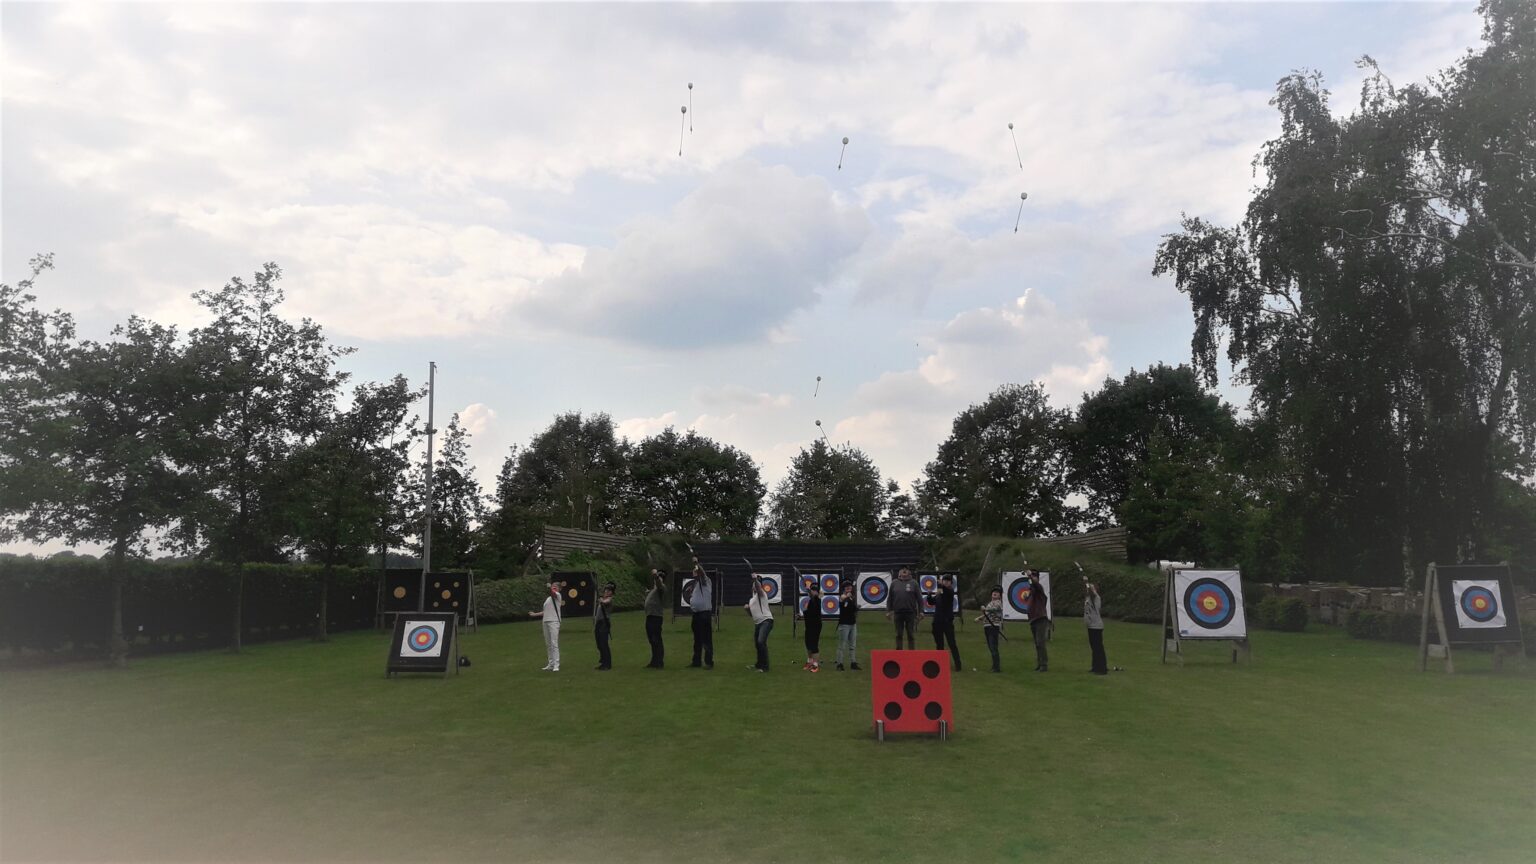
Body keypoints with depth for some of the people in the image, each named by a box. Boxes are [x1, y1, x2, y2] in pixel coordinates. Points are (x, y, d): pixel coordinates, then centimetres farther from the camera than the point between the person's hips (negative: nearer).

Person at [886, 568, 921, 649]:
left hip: (910, 613, -1)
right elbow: (890, 599, 10)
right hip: (898, 613, 2)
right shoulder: (894, 583, 7)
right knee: (898, 635, 8)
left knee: (911, 635, 4)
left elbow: (919, 598, 1)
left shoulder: (913, 583, 2)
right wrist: (888, 611, 7)